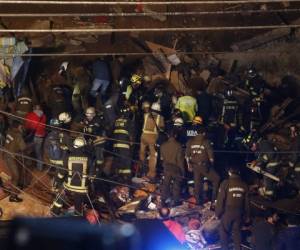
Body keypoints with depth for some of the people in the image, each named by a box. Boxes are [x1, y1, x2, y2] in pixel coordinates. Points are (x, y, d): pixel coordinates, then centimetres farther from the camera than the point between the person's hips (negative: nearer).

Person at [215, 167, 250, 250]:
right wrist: (246, 215, 16)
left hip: (227, 212, -4)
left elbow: (220, 200, -11)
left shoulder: (225, 183, -11)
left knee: (224, 232, 10)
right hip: (239, 212, 4)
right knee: (237, 232, 14)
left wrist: (218, 213, -2)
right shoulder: (244, 185, 2)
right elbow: (246, 202, 8)